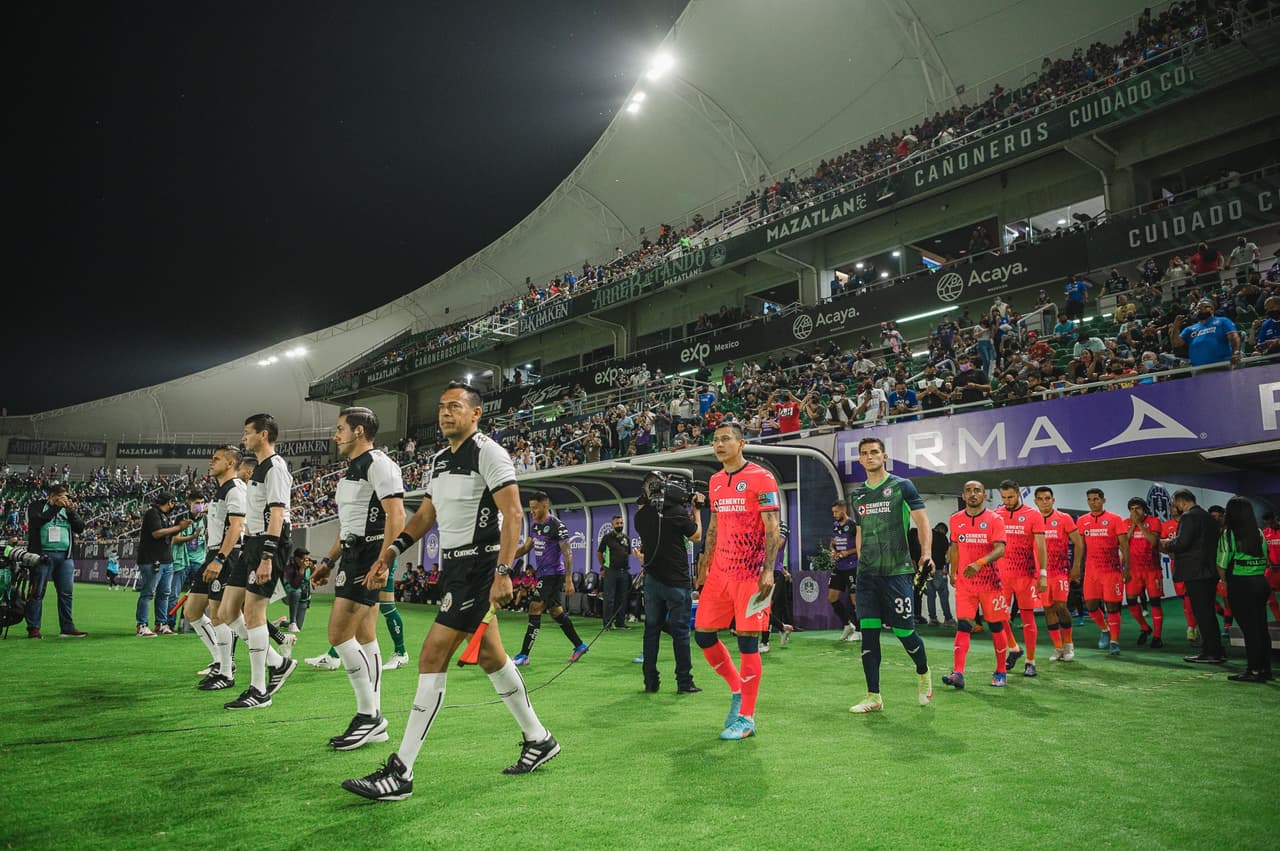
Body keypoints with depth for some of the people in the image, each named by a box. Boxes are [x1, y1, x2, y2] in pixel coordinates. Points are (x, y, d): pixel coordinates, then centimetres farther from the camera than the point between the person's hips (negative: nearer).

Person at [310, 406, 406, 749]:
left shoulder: (378, 463, -11)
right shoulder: (351, 470, 21)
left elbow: (396, 516, -20)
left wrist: (382, 563, -27)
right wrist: (329, 561, 23)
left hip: (369, 556, -10)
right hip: (352, 555, 10)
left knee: (339, 633, -12)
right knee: (364, 637, 9)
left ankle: (368, 713, -2)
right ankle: (373, 721, 15)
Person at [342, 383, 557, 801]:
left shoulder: (488, 452, -11)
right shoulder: (438, 461, 15)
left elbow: (512, 514, -18)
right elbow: (426, 514, 22)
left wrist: (502, 572, -25)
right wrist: (392, 549, 9)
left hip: (479, 566, -9)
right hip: (453, 565, 9)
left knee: (432, 658, -11)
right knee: (490, 655, 15)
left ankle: (400, 772, -4)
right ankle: (538, 739, 30)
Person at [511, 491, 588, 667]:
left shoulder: (556, 526, -15)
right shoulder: (535, 525, 10)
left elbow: (568, 553, -16)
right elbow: (526, 547, 20)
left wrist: (569, 580, -20)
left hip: (553, 574, -9)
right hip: (543, 574, 9)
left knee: (535, 610, -12)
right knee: (556, 611, 13)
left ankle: (523, 655, -9)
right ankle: (579, 645, 25)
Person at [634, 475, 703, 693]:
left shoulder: (641, 516, 3)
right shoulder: (676, 511, -14)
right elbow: (696, 536, -1)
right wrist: (697, 510, 10)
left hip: (652, 579, 5)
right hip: (676, 581, -4)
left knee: (651, 629, 10)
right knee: (680, 631, 2)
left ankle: (650, 681, 13)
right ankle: (684, 683, 6)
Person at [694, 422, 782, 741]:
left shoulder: (761, 478, -7)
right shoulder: (715, 481, 13)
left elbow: (773, 528, -11)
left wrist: (768, 571, -19)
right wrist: (704, 566, 18)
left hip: (750, 574, -7)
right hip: (720, 572, 7)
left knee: (748, 642, -3)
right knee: (703, 634, 6)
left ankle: (746, 718, 9)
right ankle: (737, 690, 27)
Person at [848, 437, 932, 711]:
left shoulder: (902, 486, -1)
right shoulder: (858, 494, 14)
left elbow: (922, 522, -3)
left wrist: (926, 553, -16)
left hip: (897, 571, -5)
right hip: (867, 575, 5)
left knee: (903, 630, -1)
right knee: (868, 632, 2)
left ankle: (923, 673, 30)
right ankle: (873, 697, 9)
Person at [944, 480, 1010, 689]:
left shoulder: (994, 519, -6)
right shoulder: (955, 520, 6)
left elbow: (1000, 549, -18)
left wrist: (979, 563, -33)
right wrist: (953, 573, 18)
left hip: (990, 581, -2)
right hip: (964, 582, 2)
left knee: (996, 626, 7)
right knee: (963, 625, -7)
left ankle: (1001, 672, 23)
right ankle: (958, 673, -13)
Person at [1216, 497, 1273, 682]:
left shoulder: (1228, 534, -9)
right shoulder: (1259, 534, 7)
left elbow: (1222, 565, -9)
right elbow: (1265, 560, 6)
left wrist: (1225, 581, 7)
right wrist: (1258, 575, 15)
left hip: (1240, 584, -6)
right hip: (1261, 582, 6)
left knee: (1249, 628, -2)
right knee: (1261, 627, 12)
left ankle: (1254, 670, 2)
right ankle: (1265, 669, 20)